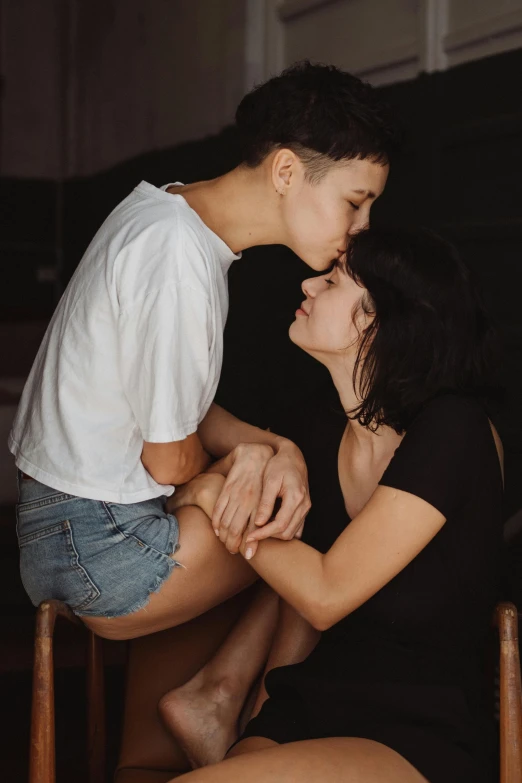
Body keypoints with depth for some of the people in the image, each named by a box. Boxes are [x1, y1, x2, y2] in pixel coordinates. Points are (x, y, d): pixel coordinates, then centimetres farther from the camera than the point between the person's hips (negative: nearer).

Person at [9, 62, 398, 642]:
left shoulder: (168, 210, 6)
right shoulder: (180, 255, -25)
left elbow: (182, 407, 6)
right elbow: (169, 460, -19)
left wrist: (273, 449, -11)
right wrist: (253, 452, 1)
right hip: (100, 546, -9)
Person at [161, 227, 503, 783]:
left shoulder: (454, 430, -15)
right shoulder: (321, 432, 8)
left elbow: (325, 594, -17)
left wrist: (216, 497, -6)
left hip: (425, 738, -6)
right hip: (312, 711, 6)